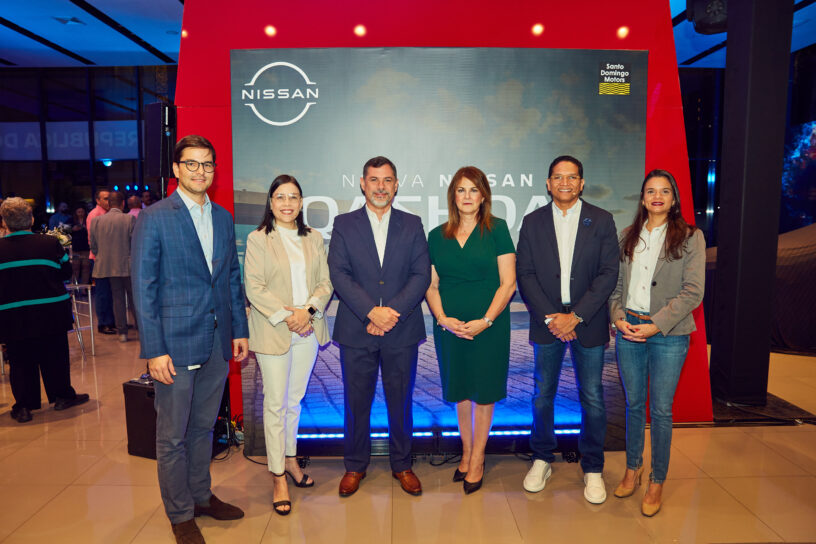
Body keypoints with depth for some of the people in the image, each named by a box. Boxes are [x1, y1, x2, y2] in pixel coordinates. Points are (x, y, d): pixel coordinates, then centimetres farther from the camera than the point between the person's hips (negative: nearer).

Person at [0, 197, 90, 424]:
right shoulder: (50, 244, -8)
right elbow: (66, 273, 0)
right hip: (51, 314, 0)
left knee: (20, 361, 10)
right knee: (55, 355, 13)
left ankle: (23, 406, 16)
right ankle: (62, 396, 24)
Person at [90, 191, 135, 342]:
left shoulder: (97, 221, 2)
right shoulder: (129, 219, -10)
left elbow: (93, 246, 6)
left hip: (108, 266, 3)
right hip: (127, 266, -3)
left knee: (117, 298, 9)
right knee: (134, 297, 8)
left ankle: (122, 331, 11)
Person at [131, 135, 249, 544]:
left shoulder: (223, 218, 10)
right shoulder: (154, 218, -7)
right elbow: (143, 287, -9)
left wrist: (240, 330, 10)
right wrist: (154, 350, -13)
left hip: (218, 342, 5)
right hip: (176, 343, -5)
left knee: (204, 427, 18)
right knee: (173, 436, 8)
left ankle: (201, 496, 36)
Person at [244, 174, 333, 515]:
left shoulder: (314, 238, 10)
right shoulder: (258, 239, -2)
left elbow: (325, 282, 5)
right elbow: (254, 288, -9)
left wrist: (308, 311, -11)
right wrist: (286, 316, -16)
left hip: (307, 330, 4)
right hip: (273, 332, -4)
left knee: (295, 400, 15)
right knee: (276, 404, 1)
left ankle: (290, 459, 33)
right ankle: (279, 478, 13)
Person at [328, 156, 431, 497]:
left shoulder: (412, 225, 7)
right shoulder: (344, 224, 5)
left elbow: (422, 274, -2)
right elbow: (338, 274, -6)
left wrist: (393, 311, -14)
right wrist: (371, 312, -17)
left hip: (402, 331, 1)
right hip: (356, 331, 0)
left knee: (401, 402, 11)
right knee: (356, 402, 9)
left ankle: (402, 465, 30)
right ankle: (355, 466, 29)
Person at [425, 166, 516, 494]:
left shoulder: (497, 230, -2)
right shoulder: (437, 236, 7)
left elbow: (508, 283, -6)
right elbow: (431, 285, 7)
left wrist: (485, 321, -15)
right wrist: (442, 318, -10)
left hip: (489, 327, -2)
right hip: (450, 328, 3)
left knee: (484, 392, 8)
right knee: (460, 392, 13)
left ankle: (477, 460, 25)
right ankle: (466, 453, 32)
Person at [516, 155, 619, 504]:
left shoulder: (601, 221, 1)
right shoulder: (533, 222, 5)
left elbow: (608, 273, -5)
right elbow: (524, 274, 0)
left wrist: (575, 316, -13)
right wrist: (549, 317, -10)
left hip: (587, 321, -1)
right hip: (546, 321, 1)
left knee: (593, 398, 6)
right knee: (542, 395, 9)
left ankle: (592, 468, 24)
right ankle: (542, 460, 28)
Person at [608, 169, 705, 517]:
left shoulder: (690, 237, -1)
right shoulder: (628, 237, 10)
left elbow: (693, 292, -8)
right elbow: (616, 283, 10)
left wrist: (656, 325, -14)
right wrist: (618, 317, -6)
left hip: (668, 334, -3)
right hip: (629, 329, 3)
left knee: (661, 410, 4)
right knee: (633, 403, 13)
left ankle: (657, 481, 20)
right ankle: (632, 468, 30)